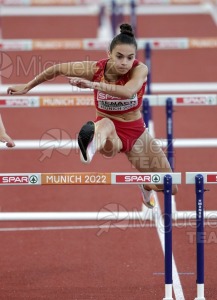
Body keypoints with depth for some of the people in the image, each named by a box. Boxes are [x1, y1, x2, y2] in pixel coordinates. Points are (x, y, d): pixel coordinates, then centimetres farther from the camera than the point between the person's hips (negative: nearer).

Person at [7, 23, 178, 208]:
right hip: (110, 130, -2)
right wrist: (27, 87, 6)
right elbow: (58, 69, -3)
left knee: (170, 188, 5)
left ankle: (146, 185, 43)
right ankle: (92, 144, -81)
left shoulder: (140, 70, -24)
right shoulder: (95, 69, -18)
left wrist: (93, 85, -58)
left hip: (135, 129, 2)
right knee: (105, 124, -42)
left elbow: (128, 92, -47)